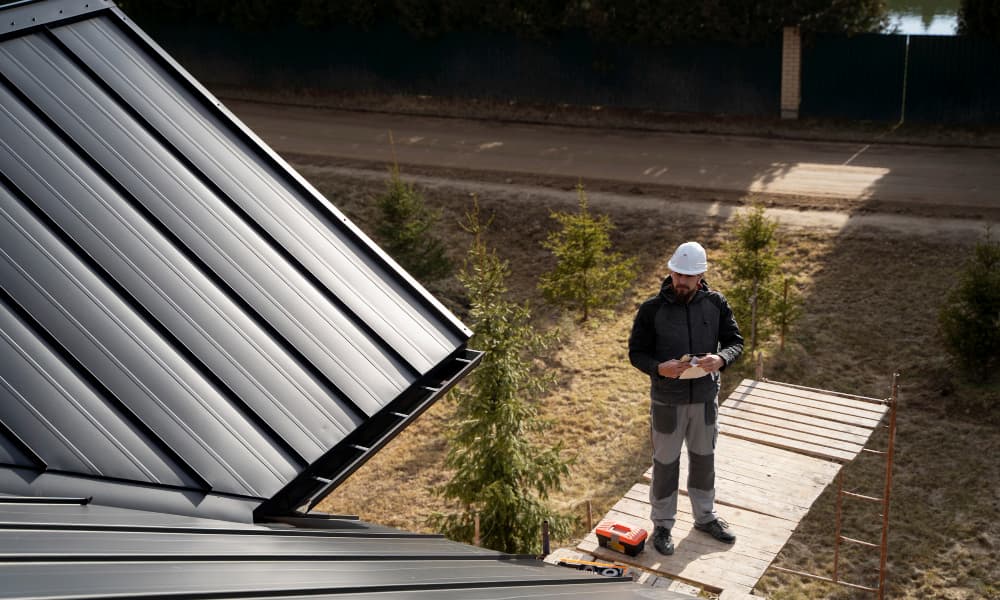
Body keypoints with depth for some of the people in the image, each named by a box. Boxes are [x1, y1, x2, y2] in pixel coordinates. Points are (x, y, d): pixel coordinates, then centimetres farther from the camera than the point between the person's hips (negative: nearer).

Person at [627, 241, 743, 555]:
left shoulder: (716, 303, -6)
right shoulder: (652, 309, -13)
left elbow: (736, 341, 0)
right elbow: (636, 352, -8)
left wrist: (721, 358, -23)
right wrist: (659, 368, -28)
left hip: (706, 397, 3)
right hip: (667, 400, -3)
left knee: (704, 458, 20)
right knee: (665, 463, 9)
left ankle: (705, 517, 40)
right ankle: (662, 526, 26)